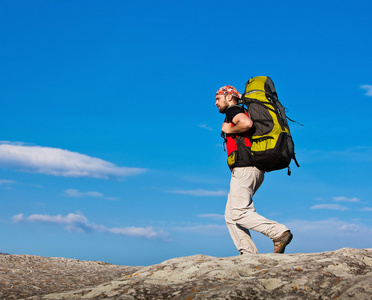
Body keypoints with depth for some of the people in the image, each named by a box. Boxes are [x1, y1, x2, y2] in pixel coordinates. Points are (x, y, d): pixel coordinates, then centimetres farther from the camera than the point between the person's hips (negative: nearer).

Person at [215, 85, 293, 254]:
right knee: (230, 216, 7)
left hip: (244, 169, -10)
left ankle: (279, 232, -20)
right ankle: (248, 254, -1)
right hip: (255, 170, 10)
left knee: (239, 213, -16)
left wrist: (229, 129, -8)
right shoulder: (243, 113, 29)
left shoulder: (233, 110, 0)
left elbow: (247, 123, -22)